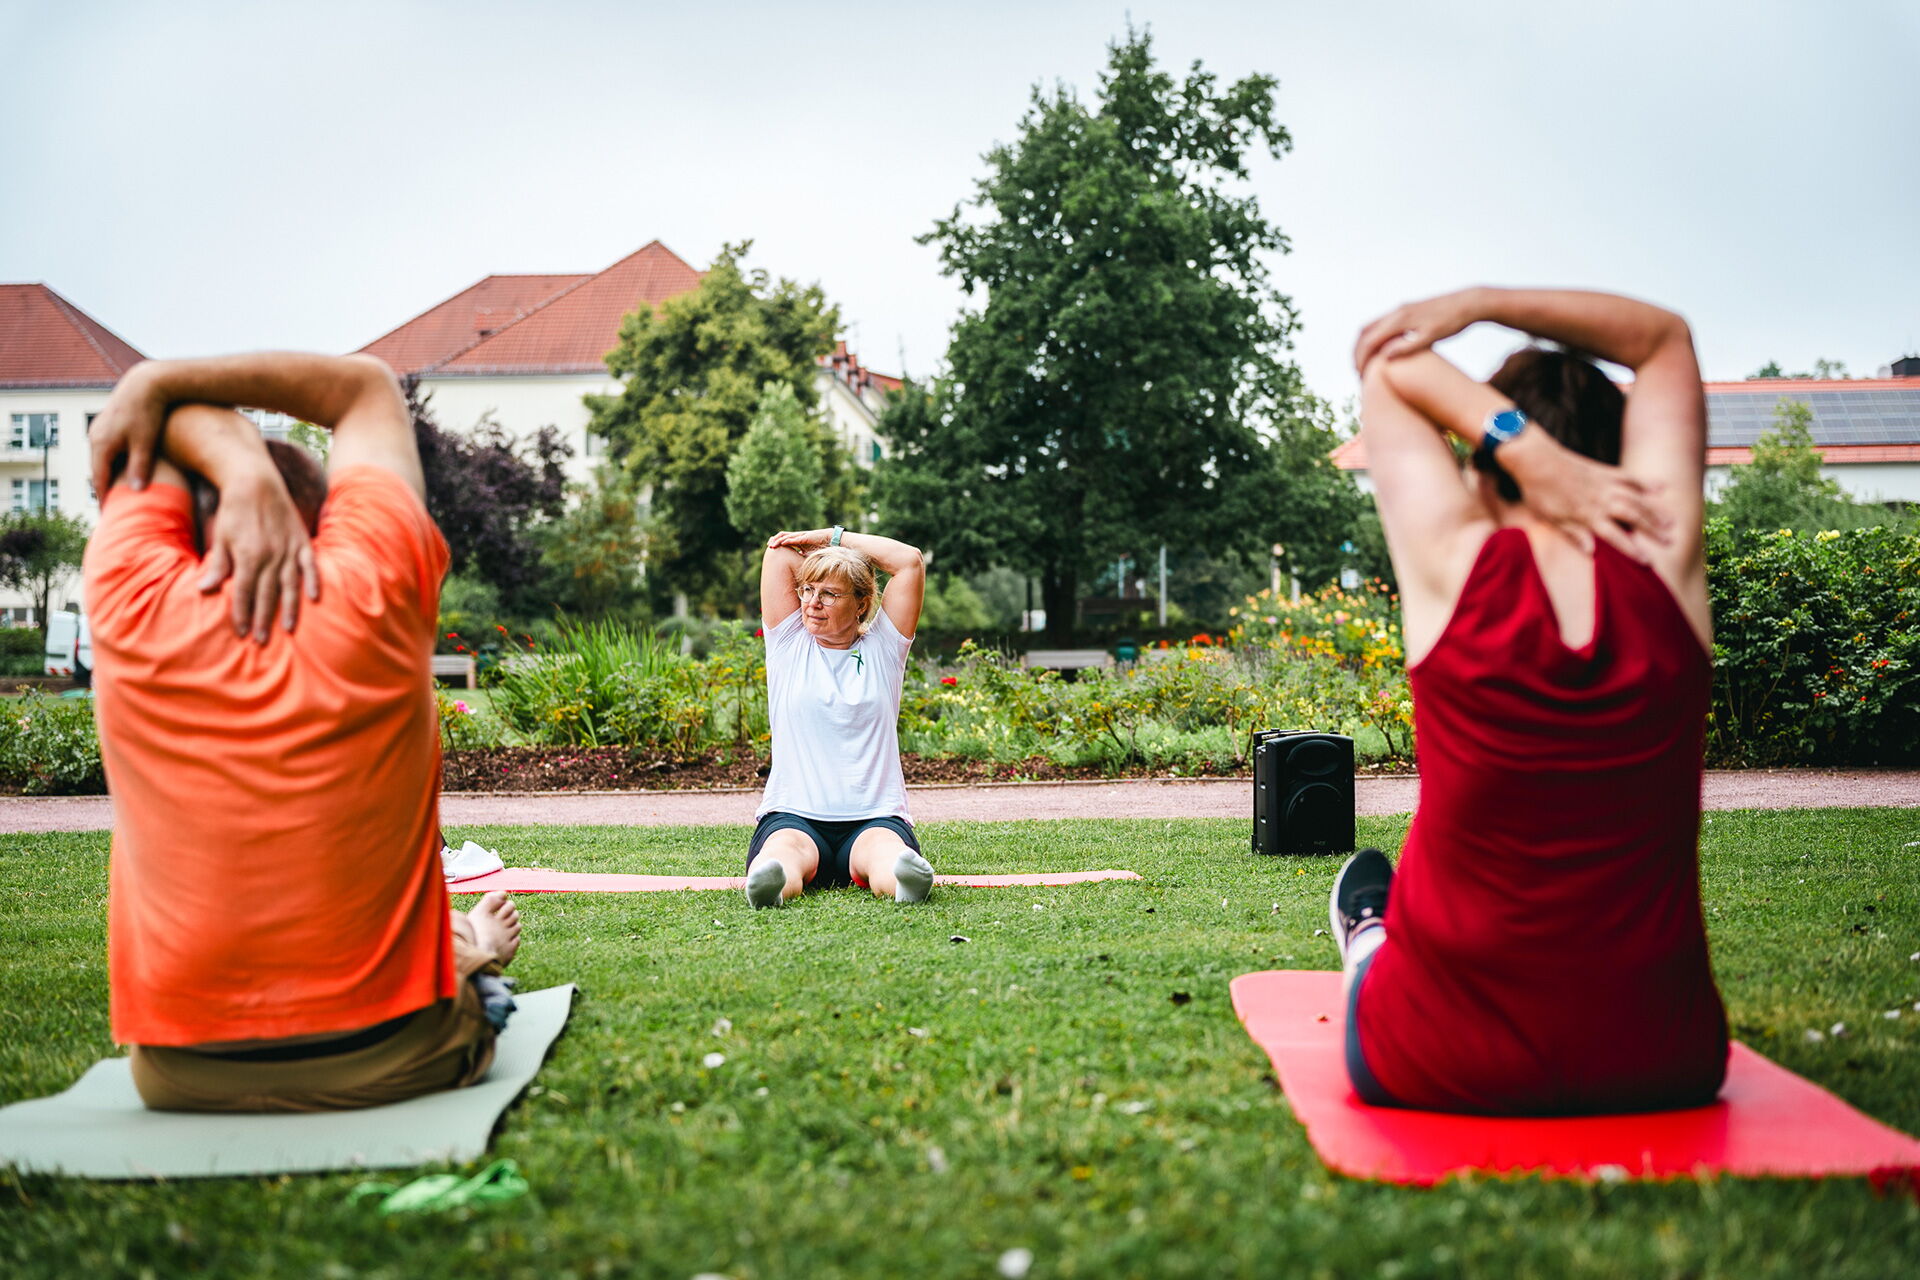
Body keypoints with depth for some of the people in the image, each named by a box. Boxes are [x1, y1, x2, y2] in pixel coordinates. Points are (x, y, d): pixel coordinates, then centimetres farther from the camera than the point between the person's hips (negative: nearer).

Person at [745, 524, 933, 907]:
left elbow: (910, 561, 10)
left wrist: (832, 537, 16)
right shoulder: (789, 645, 15)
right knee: (785, 848, -37)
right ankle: (767, 882, -69)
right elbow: (779, 553, 12)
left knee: (885, 849, -37)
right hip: (794, 817, 0)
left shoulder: (881, 649, 15)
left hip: (874, 818, 0)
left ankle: (907, 875, -69)